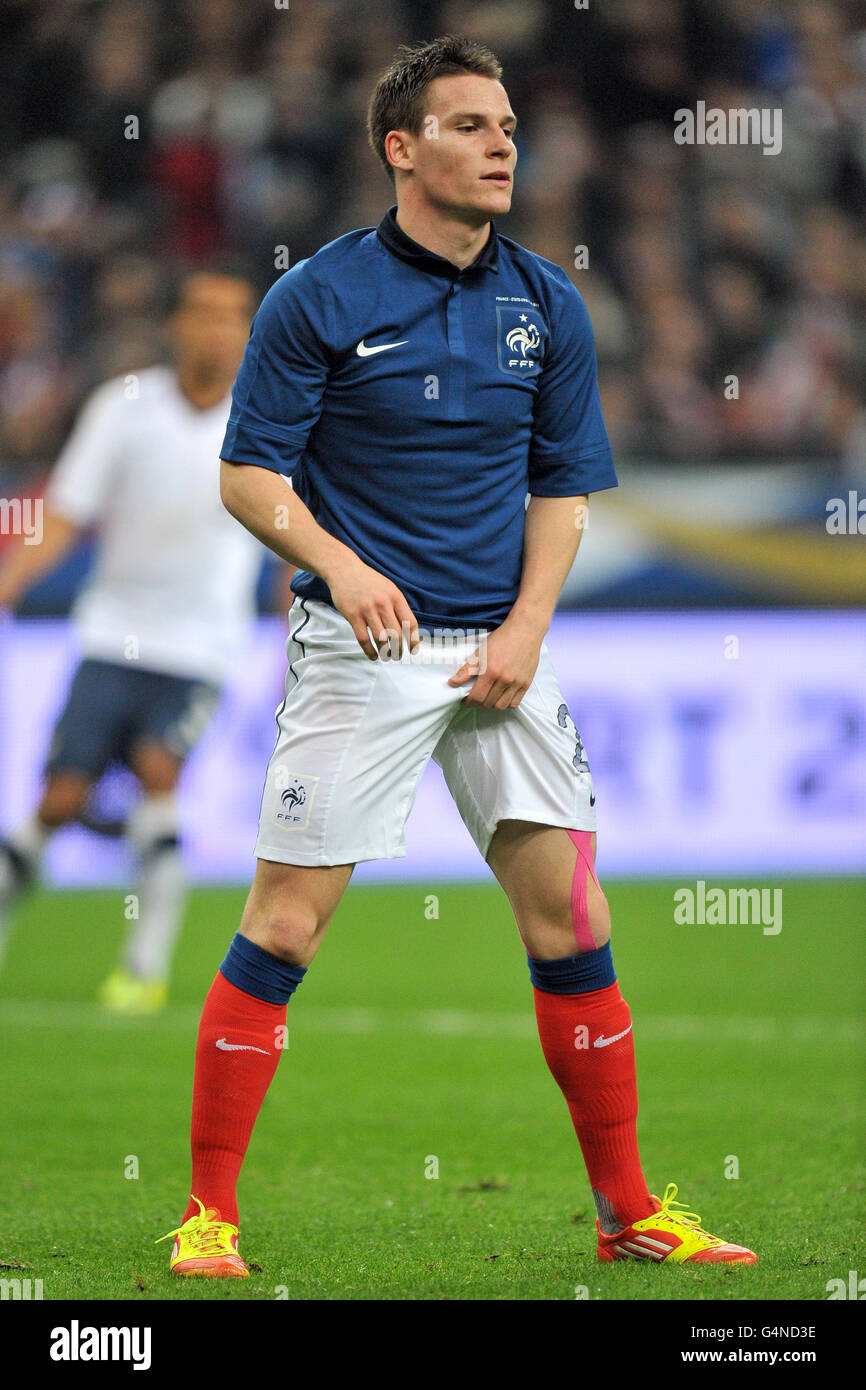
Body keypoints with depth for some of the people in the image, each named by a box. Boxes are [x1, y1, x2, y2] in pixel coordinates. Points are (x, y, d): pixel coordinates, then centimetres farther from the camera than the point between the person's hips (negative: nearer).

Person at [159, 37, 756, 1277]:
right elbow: (249, 475, -3)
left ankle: (629, 1211, 13)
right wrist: (337, 564, -20)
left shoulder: (548, 306, 8)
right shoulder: (317, 299, -5)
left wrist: (527, 628, -2)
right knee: (286, 925, -6)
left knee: (571, 919, 3)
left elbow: (563, 487, 12)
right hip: (362, 647, -4)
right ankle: (209, 1212, 1)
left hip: (500, 649, 4)